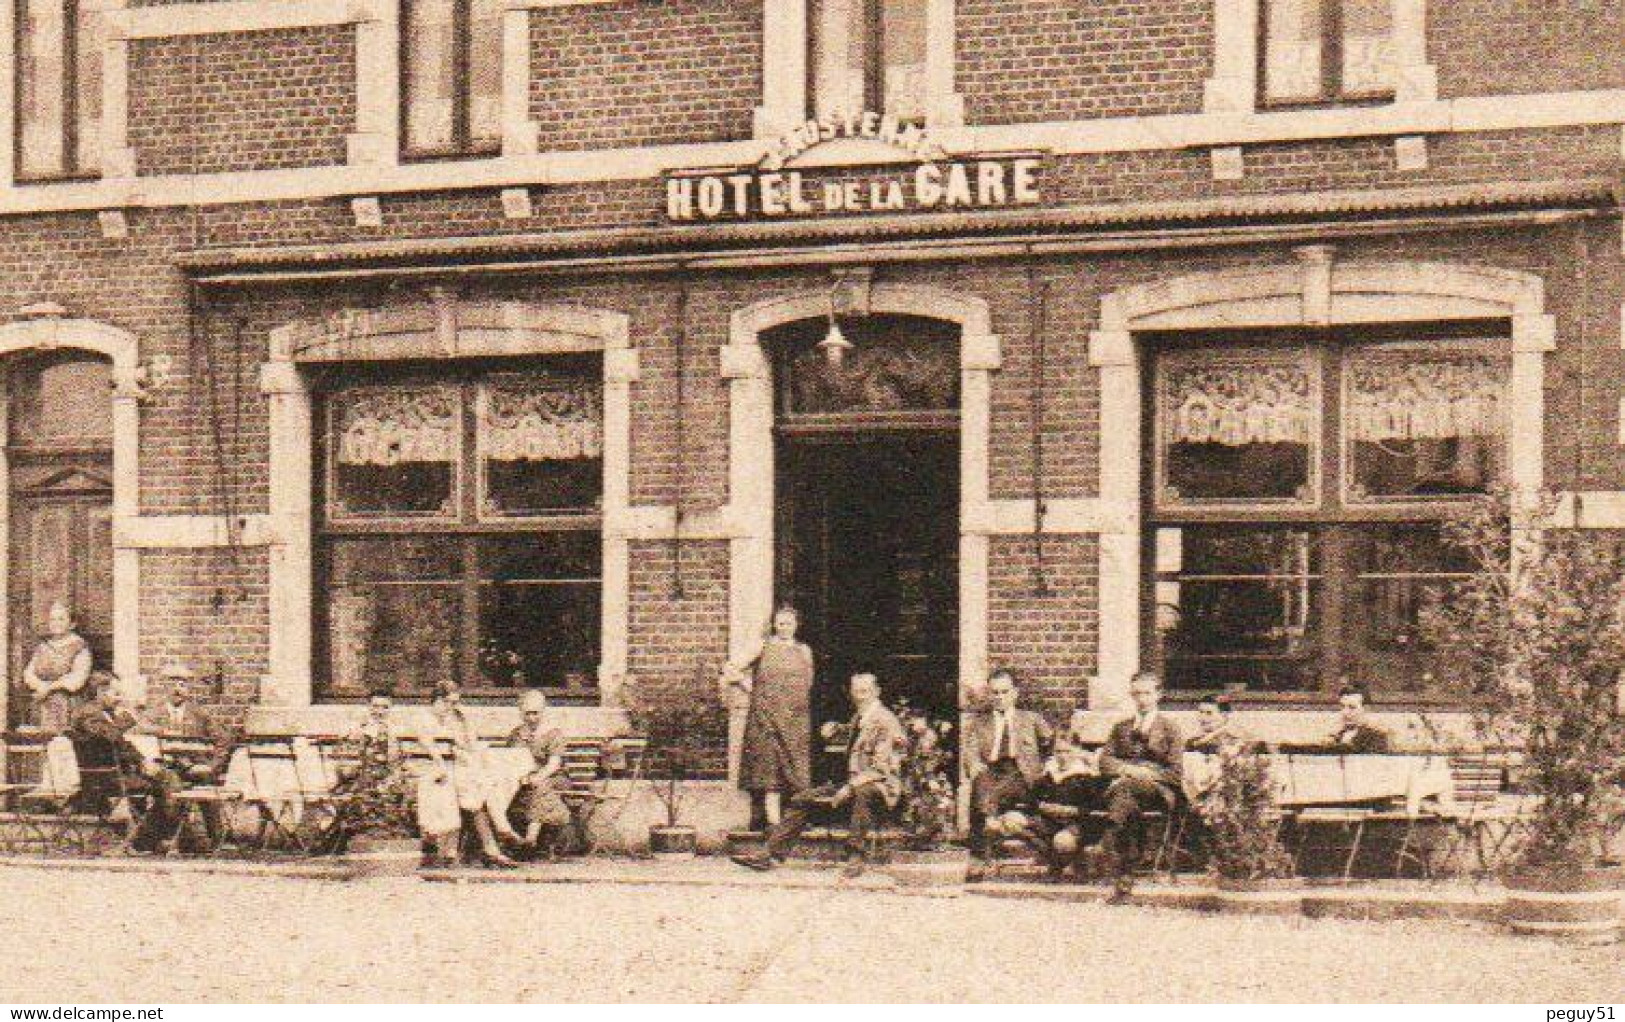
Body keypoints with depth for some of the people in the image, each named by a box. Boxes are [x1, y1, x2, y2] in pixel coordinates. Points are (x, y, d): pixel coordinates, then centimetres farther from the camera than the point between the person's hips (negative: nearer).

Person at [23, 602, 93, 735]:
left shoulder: (79, 647, 0)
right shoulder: (42, 646, 16)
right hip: (43, 708, 4)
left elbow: (77, 679, -10)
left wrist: (50, 686, -8)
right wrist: (41, 686, -11)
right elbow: (28, 674, 10)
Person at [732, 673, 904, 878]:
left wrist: (848, 789, -23)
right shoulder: (858, 718, 16)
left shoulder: (885, 721, -10)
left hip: (882, 787, -9)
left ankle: (856, 857, -43)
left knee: (864, 793, -43)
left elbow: (881, 768, -19)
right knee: (803, 798, -1)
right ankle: (773, 855, -8)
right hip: (854, 786, 9)